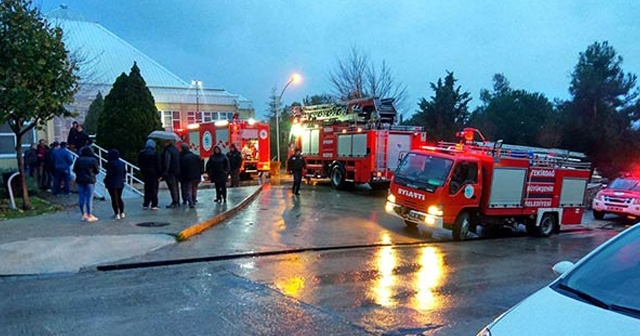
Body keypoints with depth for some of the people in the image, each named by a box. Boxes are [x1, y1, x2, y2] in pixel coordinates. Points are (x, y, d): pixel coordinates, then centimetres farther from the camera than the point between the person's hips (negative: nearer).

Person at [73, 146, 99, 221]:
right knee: (89, 197, 0)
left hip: (80, 180, 3)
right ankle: (89, 215, 2)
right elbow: (97, 170, -2)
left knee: (81, 197, 9)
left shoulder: (78, 160, -1)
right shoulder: (93, 160, -7)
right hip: (90, 180, -3)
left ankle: (84, 214, 15)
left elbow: (74, 170, 3)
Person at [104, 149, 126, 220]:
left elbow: (109, 174, -17)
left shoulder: (110, 163, -15)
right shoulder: (122, 163, 5)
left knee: (114, 199, 1)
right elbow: (124, 172, 11)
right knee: (119, 198, 17)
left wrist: (106, 182, -5)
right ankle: (122, 213, 15)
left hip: (112, 184, -6)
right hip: (120, 183, 6)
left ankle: (117, 214, 2)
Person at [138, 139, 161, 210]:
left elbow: (139, 164, 8)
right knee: (154, 189, 2)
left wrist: (143, 171, 16)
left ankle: (146, 205, 15)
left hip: (145, 174, 4)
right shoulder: (155, 153, -12)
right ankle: (154, 205, 3)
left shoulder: (141, 153, 2)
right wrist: (159, 174, -8)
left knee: (147, 189, 14)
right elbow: (158, 165, -12)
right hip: (154, 173, -4)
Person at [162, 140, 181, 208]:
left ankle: (174, 202, -7)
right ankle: (177, 202, 20)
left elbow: (167, 162, -19)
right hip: (177, 172, 9)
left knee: (172, 188, -7)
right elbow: (179, 161, 20)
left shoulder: (167, 150, -13)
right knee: (176, 187, 15)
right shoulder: (175, 149, 15)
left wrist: (165, 172, -17)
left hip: (170, 172, -9)